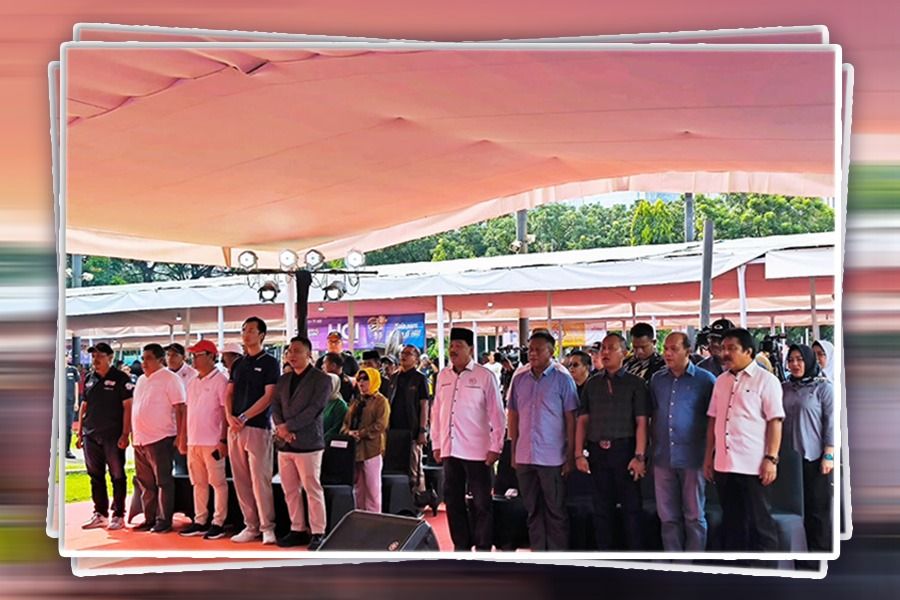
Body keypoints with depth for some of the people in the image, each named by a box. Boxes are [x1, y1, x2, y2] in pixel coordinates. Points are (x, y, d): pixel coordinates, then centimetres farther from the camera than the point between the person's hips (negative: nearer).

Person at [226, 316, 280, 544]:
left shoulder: (269, 363, -1)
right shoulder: (238, 364, 17)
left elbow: (269, 396, -9)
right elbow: (229, 393, 15)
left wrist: (244, 417, -13)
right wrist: (230, 416, -3)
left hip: (258, 427, -6)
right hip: (235, 428, 6)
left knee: (260, 480, -8)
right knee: (241, 481, 6)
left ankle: (267, 527, -1)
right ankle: (250, 526, 13)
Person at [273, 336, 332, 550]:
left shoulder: (321, 379, -4)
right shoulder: (283, 380, 17)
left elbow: (314, 410, -12)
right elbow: (275, 406, 12)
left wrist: (288, 426, -14)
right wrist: (280, 426, -8)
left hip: (307, 442, -6)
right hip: (285, 444, 6)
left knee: (312, 490, -4)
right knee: (290, 490, 9)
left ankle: (318, 533, 3)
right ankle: (298, 530, 18)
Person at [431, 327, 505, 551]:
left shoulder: (484, 376, -6)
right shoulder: (443, 376, 8)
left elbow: (497, 414, -4)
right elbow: (436, 411, 13)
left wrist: (496, 447, -7)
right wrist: (436, 444, 11)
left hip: (476, 451, -5)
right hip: (449, 450, 5)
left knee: (481, 503, 2)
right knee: (453, 500, 11)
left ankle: (483, 549, 13)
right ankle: (461, 546, 24)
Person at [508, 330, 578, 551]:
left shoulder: (563, 380, -3)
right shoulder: (519, 380, 8)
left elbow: (571, 420, -4)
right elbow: (513, 417, 13)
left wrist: (571, 455, -7)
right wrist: (513, 451, 10)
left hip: (552, 458, -4)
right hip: (524, 457, 4)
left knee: (555, 511, 3)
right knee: (533, 510, 12)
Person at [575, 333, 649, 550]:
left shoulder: (635, 383, 1)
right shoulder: (592, 384, 12)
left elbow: (641, 422, -5)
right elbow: (583, 420, 10)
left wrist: (639, 456, -13)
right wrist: (579, 454, 1)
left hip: (624, 449, -3)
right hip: (597, 451, 4)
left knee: (631, 506, 1)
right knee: (601, 507, 9)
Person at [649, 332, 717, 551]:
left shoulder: (705, 380, -3)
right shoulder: (657, 379, 10)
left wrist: (710, 454, -4)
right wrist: (654, 443, 10)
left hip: (692, 458, -4)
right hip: (663, 458, 4)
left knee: (694, 516, 4)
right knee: (668, 517, 10)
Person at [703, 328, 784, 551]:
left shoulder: (765, 380, -4)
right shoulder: (721, 381, 13)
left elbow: (774, 422, -9)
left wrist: (771, 459, -15)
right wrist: (709, 456, 13)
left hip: (753, 466, -6)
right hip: (724, 465, 6)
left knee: (759, 522, 1)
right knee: (731, 521, 13)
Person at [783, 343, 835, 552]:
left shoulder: (823, 387, -3)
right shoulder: (784, 388, 9)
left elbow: (830, 422, -6)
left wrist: (829, 455, -12)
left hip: (815, 457, -4)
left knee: (817, 507, 1)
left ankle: (820, 549, 11)